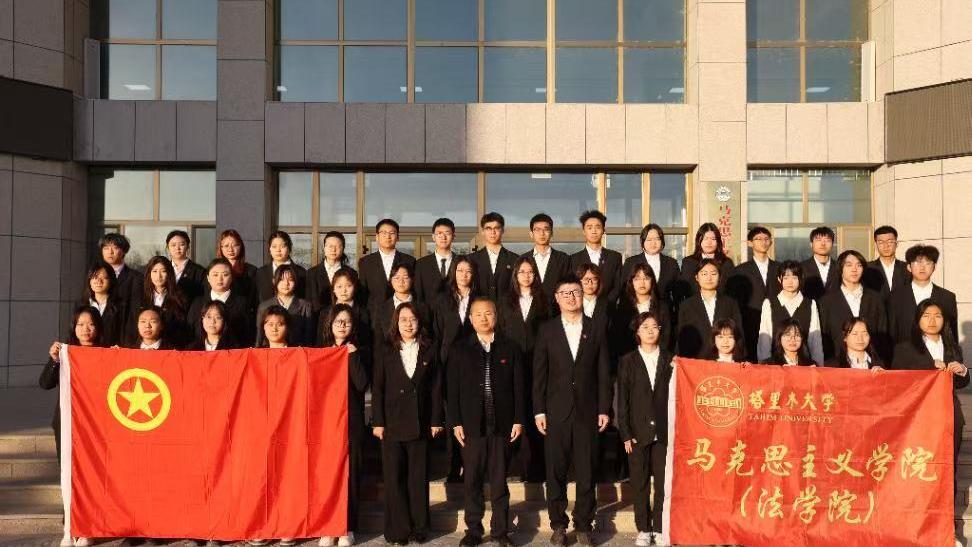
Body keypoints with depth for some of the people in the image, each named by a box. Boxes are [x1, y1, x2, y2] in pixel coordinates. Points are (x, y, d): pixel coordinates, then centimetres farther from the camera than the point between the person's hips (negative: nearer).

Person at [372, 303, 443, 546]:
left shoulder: (429, 350, 6)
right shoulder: (387, 351, 5)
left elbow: (436, 387, 5)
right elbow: (377, 389, 3)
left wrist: (436, 421, 0)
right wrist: (377, 422, -4)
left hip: (420, 423, 0)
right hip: (392, 423, 0)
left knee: (419, 478, 6)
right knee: (394, 478, 2)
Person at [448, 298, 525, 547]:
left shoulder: (510, 349, 6)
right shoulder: (460, 350, 6)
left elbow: (519, 387, 5)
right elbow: (453, 389, 4)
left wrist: (518, 420, -1)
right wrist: (455, 422, -2)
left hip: (502, 425, 0)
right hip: (472, 426, 0)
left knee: (499, 481, 6)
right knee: (472, 481, 6)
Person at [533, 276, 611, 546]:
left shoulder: (595, 329, 5)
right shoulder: (546, 330, 3)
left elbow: (603, 372, 4)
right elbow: (539, 372, 2)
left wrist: (604, 409, 0)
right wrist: (539, 410, -3)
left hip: (587, 411, 0)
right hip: (556, 411, 0)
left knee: (586, 471, 5)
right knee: (555, 471, 6)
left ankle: (583, 525, 18)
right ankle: (558, 524, 19)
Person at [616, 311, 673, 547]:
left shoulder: (670, 360, 7)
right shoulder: (628, 361, 5)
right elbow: (623, 401, 3)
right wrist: (625, 434, -3)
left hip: (664, 431, 0)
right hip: (638, 431, 0)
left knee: (664, 482, 2)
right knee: (639, 483, 6)